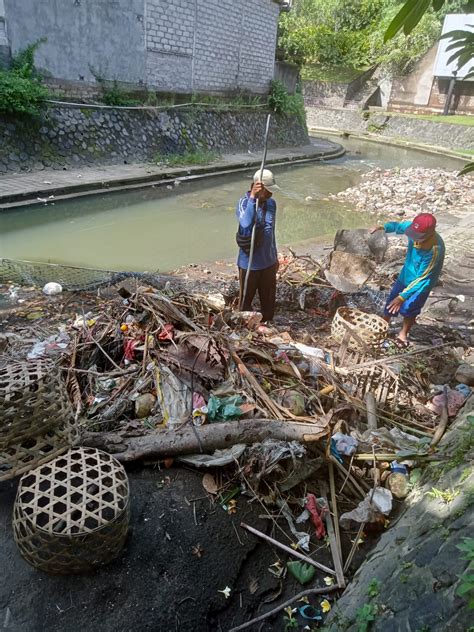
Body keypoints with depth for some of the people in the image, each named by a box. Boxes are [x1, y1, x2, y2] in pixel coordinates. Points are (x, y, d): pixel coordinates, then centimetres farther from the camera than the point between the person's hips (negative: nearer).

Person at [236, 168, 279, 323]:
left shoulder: (271, 203, 0)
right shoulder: (244, 203, -18)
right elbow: (246, 225, -41)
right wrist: (252, 197, -41)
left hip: (268, 262, 6)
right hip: (249, 263, -5)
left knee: (269, 299, 18)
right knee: (247, 299, 13)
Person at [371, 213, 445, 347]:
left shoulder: (435, 249, -39)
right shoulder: (415, 228, -24)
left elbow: (422, 277, -34)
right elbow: (398, 226, -1)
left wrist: (402, 296, -35)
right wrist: (383, 227, -22)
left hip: (423, 282, -5)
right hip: (406, 274, 5)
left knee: (408, 309, 11)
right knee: (391, 302, 18)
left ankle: (403, 333, 40)